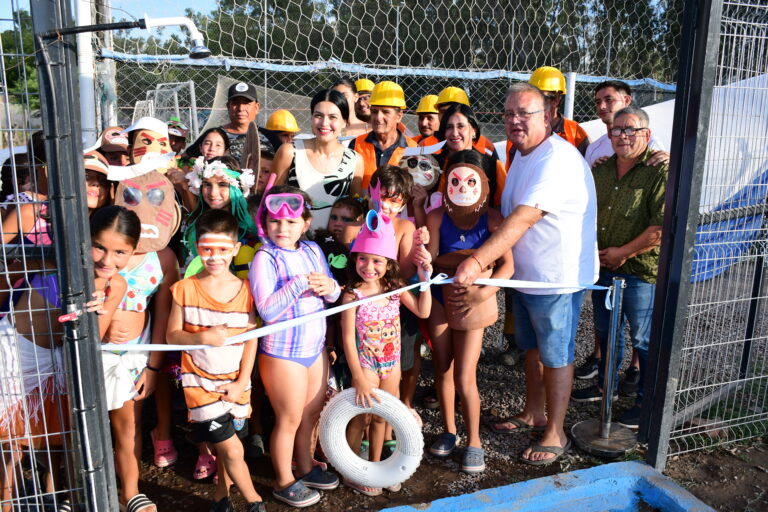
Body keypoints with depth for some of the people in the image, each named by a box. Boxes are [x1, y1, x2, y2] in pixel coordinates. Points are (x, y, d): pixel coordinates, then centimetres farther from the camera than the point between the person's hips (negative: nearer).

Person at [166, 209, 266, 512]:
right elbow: (172, 335, -4)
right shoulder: (185, 289, -8)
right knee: (233, 450, -3)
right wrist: (202, 337, -23)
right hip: (201, 381, -2)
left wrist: (241, 383, -7)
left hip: (235, 383, 2)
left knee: (227, 449, 14)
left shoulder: (246, 290, -5)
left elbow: (251, 340, -1)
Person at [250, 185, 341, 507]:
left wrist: (329, 287, -17)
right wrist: (300, 283, -31)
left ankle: (305, 467, 42)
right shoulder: (265, 258, -16)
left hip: (316, 346, 6)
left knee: (312, 412, 20)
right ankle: (284, 482, 30)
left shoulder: (313, 250, 2)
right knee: (289, 419, 9)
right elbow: (267, 310, -24)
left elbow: (333, 295, 6)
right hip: (283, 352, -6)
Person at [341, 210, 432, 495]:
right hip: (366, 365, -5)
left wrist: (425, 278, -12)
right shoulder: (353, 295, -20)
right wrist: (358, 379, -20)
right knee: (361, 418, 8)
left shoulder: (395, 287, -6)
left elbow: (423, 311, -4)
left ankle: (375, 466, 38)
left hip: (391, 363, 5)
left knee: (381, 417, 19)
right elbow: (348, 338, -19)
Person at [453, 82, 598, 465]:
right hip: (524, 273, 9)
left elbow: (523, 218, -34)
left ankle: (555, 434, 22)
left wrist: (477, 261, -41)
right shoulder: (522, 156, 10)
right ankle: (533, 413, 40)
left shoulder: (559, 158, -23)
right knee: (531, 347, 21)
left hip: (557, 276, -9)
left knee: (555, 355, 5)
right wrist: (483, 260, 4)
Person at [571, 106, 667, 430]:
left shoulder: (661, 171, -14)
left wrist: (623, 253, -16)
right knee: (605, 331, 20)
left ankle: (647, 402, 23)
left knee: (644, 340, 6)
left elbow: (663, 227, -21)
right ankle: (605, 384, 40)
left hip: (641, 271, -6)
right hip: (603, 267, 6)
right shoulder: (599, 169, 7)